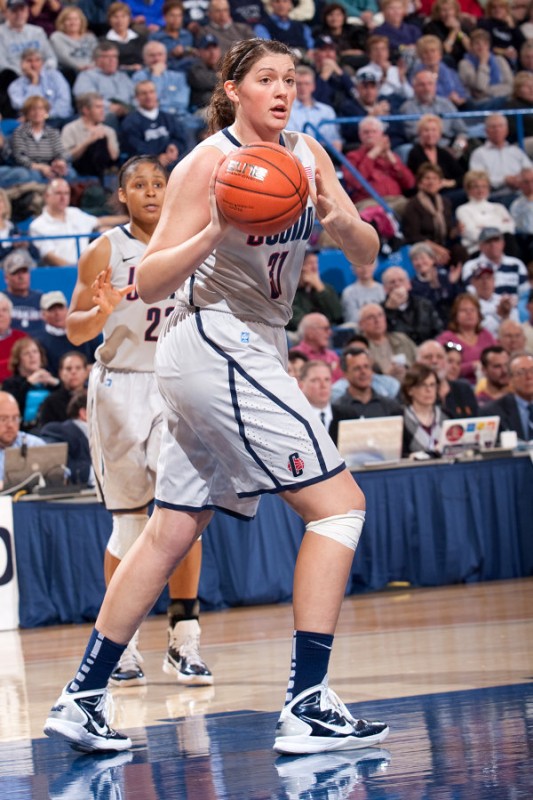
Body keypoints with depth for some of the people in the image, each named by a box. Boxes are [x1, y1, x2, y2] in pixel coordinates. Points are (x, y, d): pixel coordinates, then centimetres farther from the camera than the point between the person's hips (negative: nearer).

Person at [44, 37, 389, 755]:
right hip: (216, 343, -8)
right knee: (338, 503, -13)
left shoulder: (305, 153, 10)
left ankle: (83, 698, 14)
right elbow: (150, 283, -13)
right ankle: (306, 708, -16)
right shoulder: (208, 163, -11)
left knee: (172, 532, 10)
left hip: (247, 355, 8)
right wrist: (215, 233, -28)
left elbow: (367, 255, 6)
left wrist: (343, 222, -16)